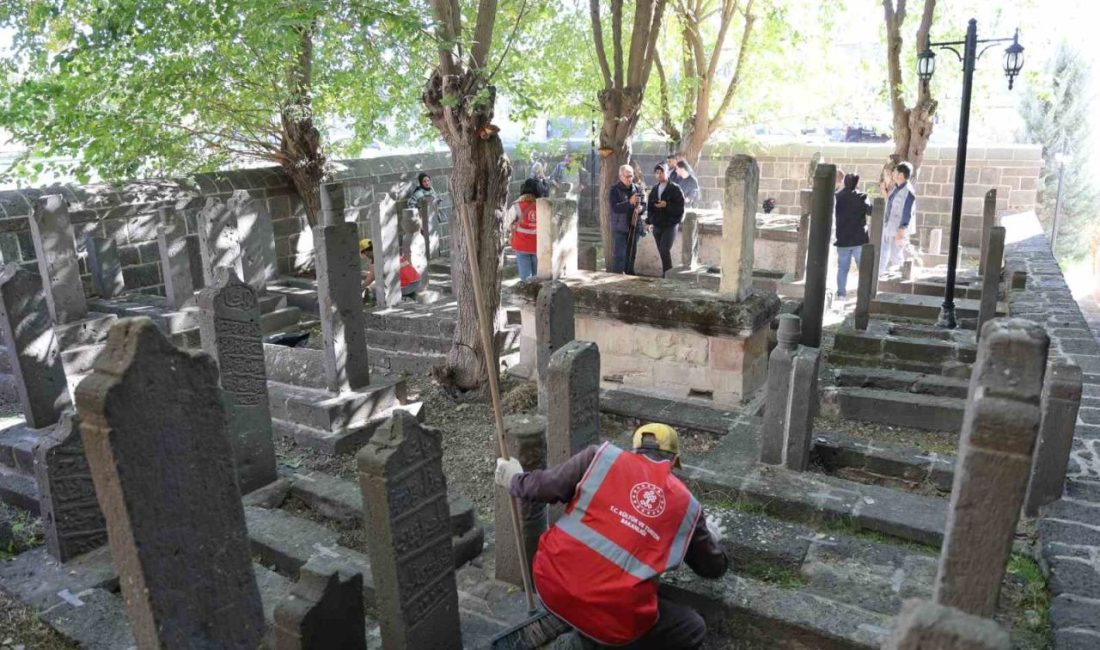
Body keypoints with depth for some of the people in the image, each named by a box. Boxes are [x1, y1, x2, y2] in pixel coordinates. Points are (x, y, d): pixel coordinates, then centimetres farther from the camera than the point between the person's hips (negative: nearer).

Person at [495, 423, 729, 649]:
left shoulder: (603, 457, 4)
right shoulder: (686, 505, 10)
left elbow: (543, 488, 2)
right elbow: (714, 568, 23)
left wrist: (513, 477, 23)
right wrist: (711, 539, 45)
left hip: (551, 586, 2)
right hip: (613, 620, -1)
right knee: (693, 630, 22)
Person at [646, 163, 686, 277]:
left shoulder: (675, 189, -5)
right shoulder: (654, 189, 13)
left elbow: (680, 208, -9)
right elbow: (650, 206, 18)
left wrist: (667, 205, -20)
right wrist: (649, 220, 5)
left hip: (670, 225, -6)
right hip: (657, 226, 6)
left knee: (664, 250, -19)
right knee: (662, 252, 8)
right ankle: (665, 275, 17)